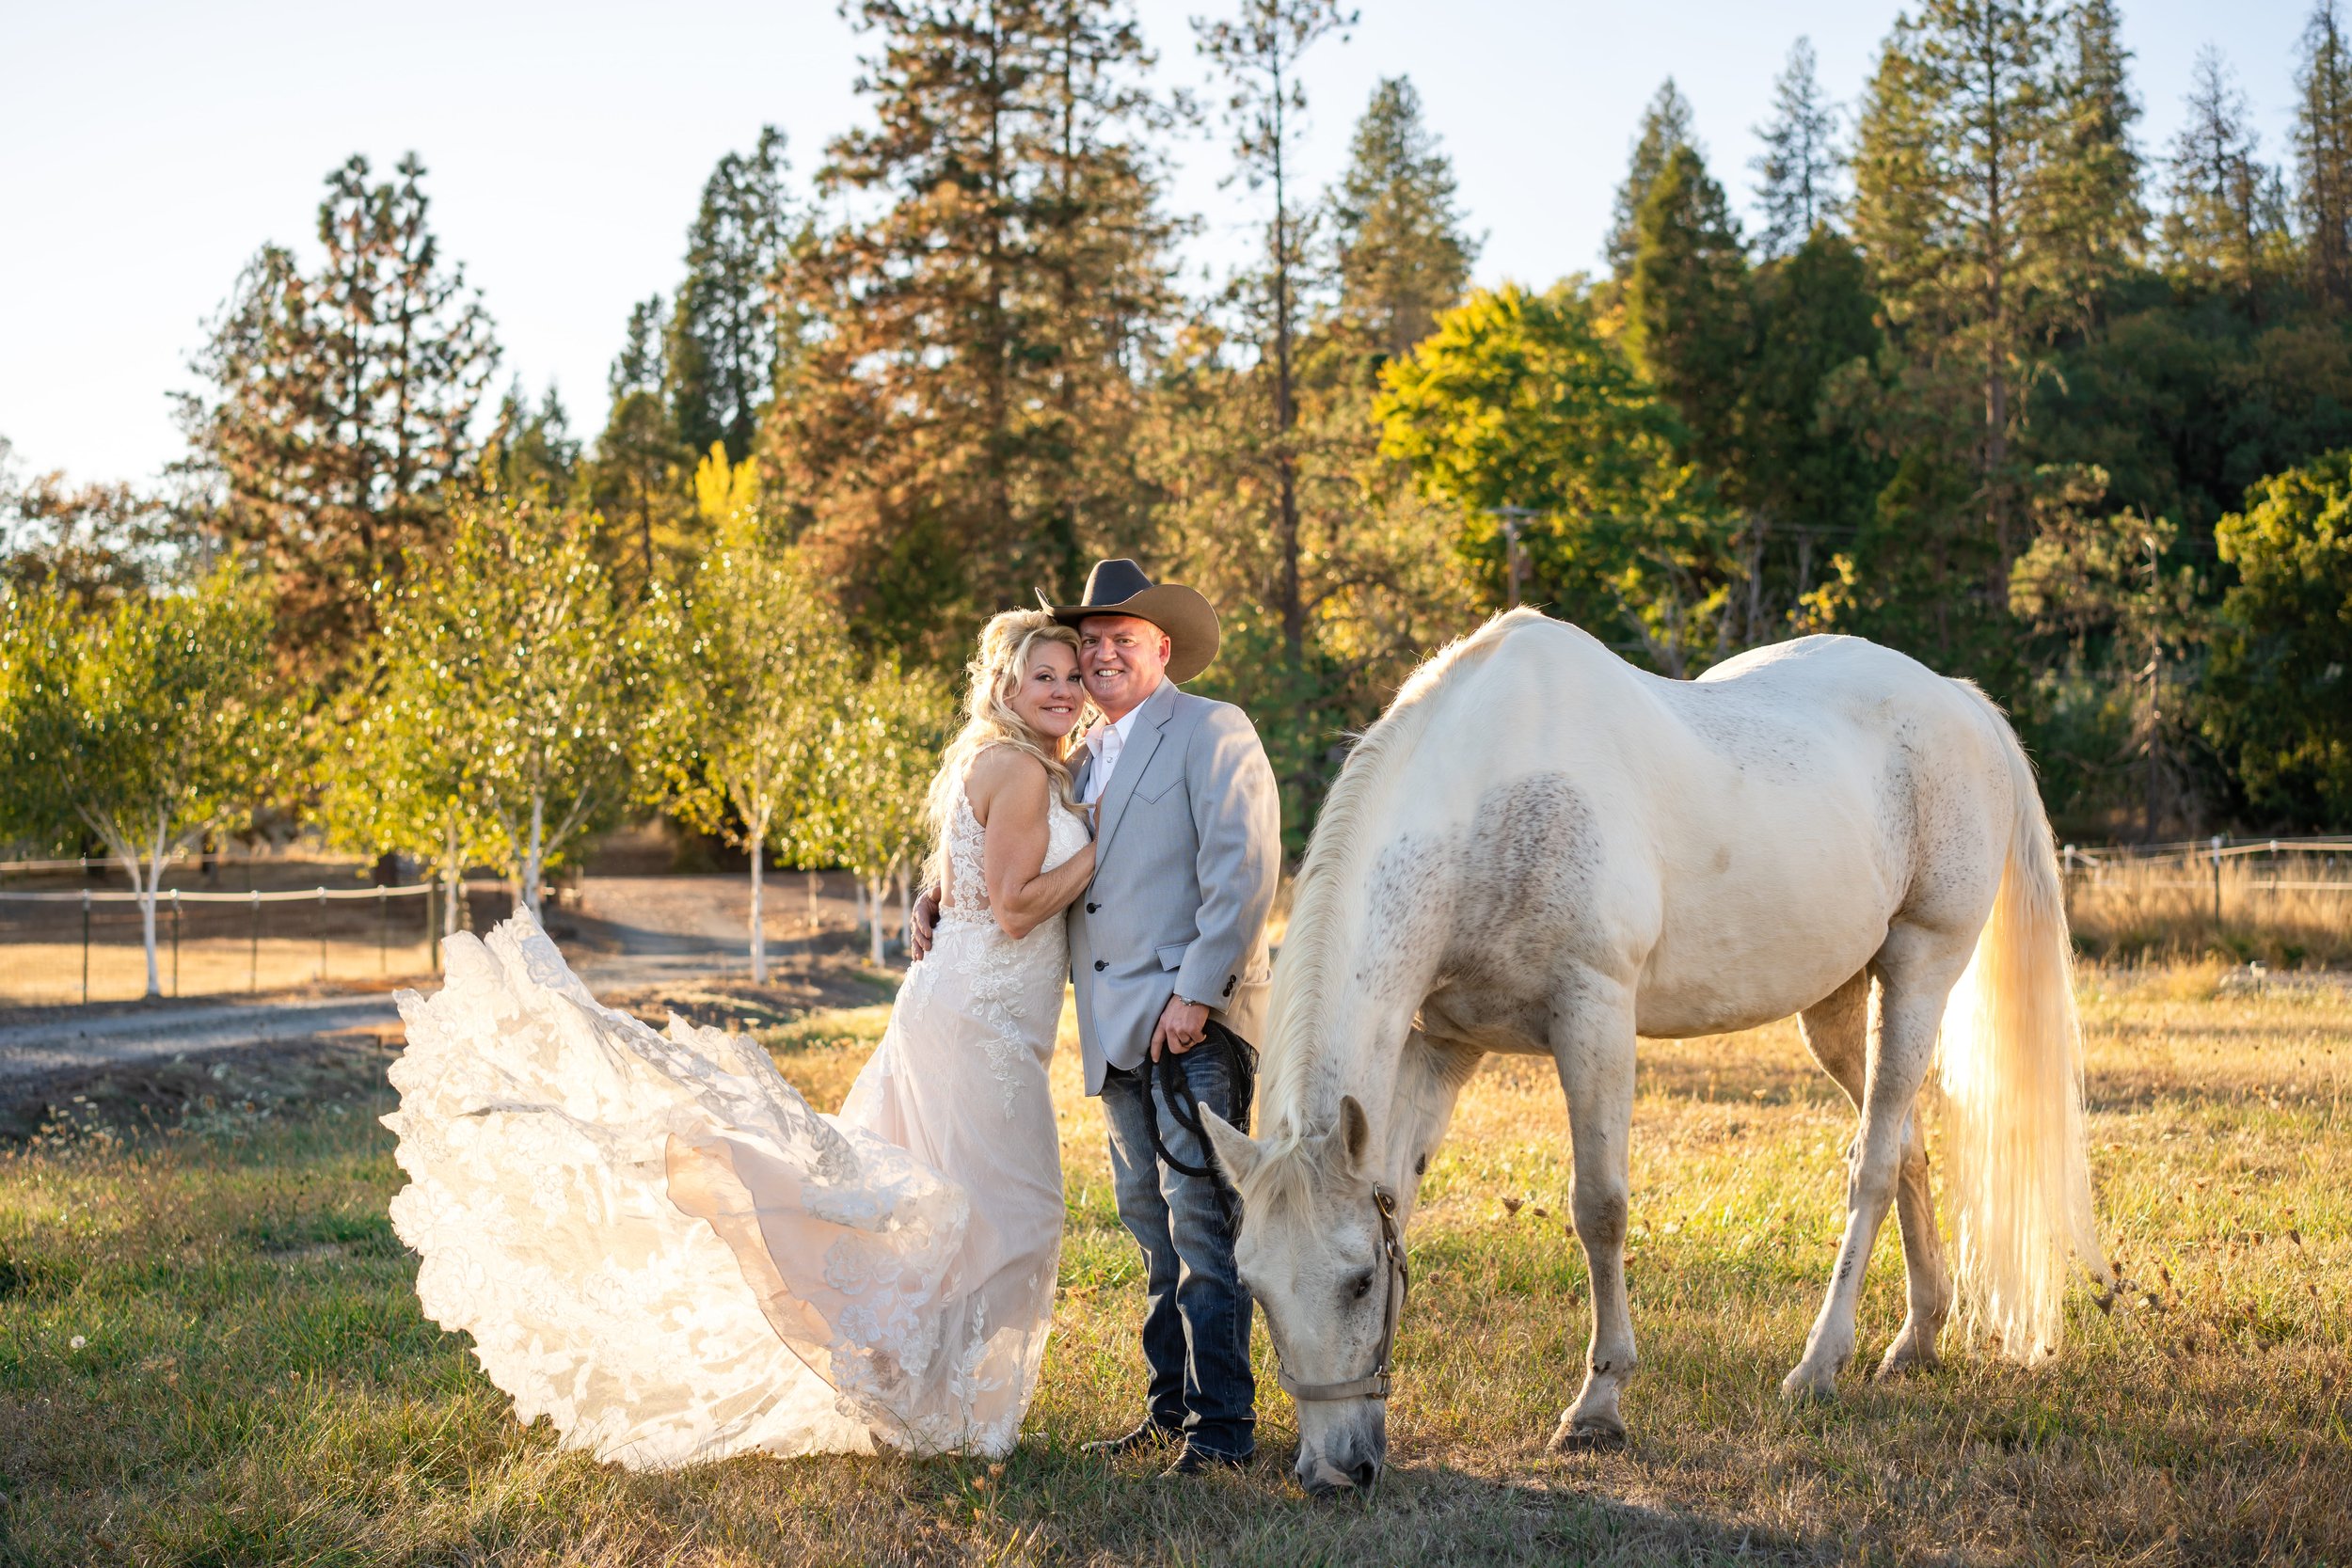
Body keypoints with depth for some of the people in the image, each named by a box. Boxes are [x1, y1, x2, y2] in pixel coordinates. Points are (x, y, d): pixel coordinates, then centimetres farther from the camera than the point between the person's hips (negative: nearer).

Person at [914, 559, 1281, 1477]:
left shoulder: (1212, 732, -3)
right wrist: (940, 901, 13)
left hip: (1194, 1028, -7)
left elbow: (1243, 873, -13)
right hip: (1118, 1038, 8)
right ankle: (1169, 1409, 19)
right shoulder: (1085, 760, 21)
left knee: (1201, 1222, -9)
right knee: (1153, 1229, 11)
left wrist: (1197, 995, -19)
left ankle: (1223, 1426, -6)